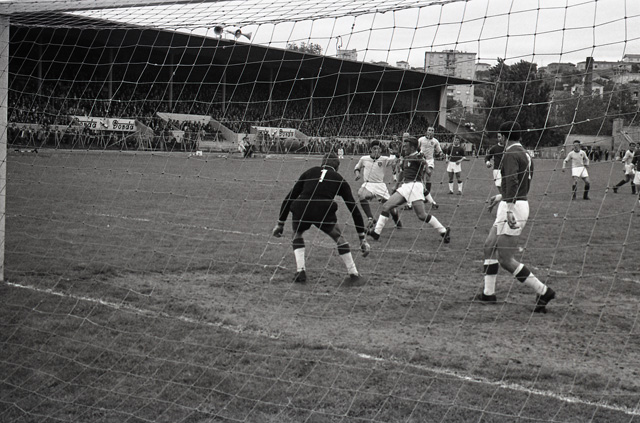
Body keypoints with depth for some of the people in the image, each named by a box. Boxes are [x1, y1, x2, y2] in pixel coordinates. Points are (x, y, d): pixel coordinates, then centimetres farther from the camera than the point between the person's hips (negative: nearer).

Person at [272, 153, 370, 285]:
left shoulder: (309, 172, 27)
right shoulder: (339, 179, 23)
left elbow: (289, 197, 23)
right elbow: (354, 208, 21)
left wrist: (280, 223, 29)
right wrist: (362, 238, 25)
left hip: (301, 210, 1)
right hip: (323, 212, -1)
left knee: (297, 235, 32)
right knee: (339, 238, 24)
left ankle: (300, 272, 21)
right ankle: (354, 275, 23)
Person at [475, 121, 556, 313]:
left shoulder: (510, 155, -13)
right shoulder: (525, 154, 16)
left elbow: (512, 182, -26)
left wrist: (509, 209, -34)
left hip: (512, 207, -10)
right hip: (522, 202, 10)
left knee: (505, 259, -9)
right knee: (490, 245, 18)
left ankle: (542, 290, -8)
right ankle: (489, 293, 22)